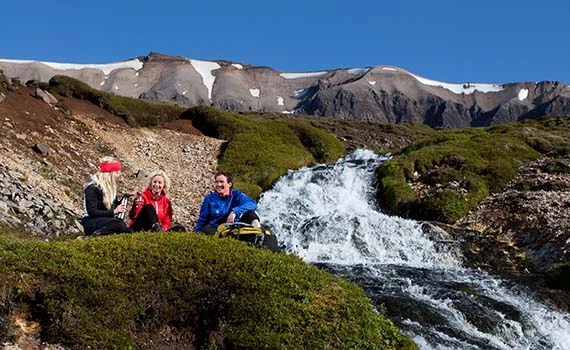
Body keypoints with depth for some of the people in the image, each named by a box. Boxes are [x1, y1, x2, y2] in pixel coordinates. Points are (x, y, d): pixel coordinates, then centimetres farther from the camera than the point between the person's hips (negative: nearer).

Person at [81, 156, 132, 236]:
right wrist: (113, 212, -26)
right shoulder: (92, 187, -13)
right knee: (118, 224, -35)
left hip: (105, 219, 7)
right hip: (91, 222, -7)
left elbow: (115, 205, 18)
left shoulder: (110, 186, 11)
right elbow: (92, 212, -20)